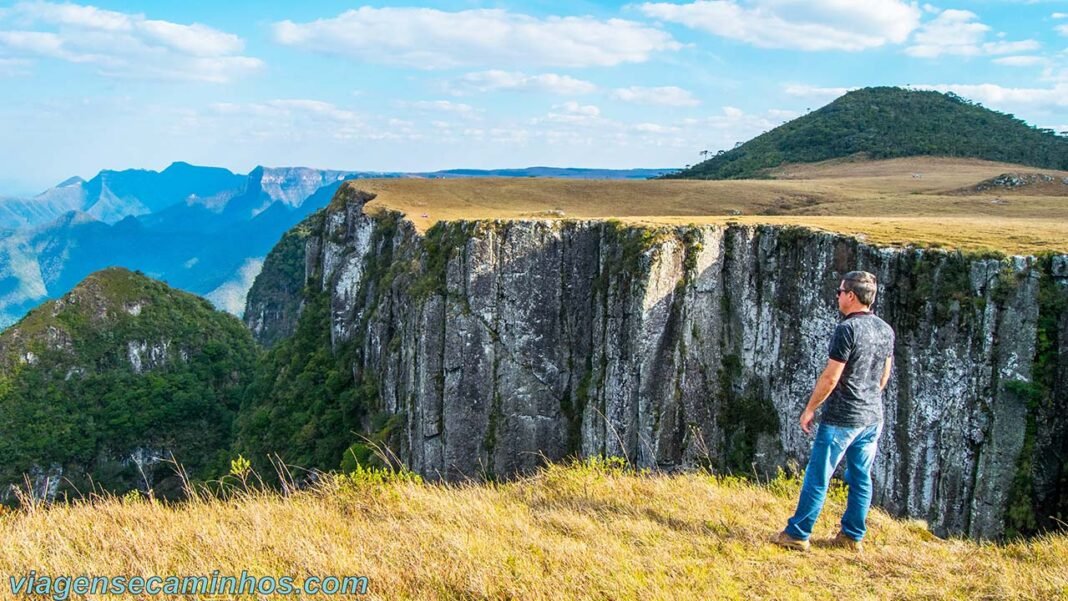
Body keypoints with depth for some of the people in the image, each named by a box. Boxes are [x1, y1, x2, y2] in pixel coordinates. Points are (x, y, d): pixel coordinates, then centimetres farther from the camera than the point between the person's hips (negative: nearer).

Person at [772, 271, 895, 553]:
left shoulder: (848, 329, -18)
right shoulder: (886, 330, 6)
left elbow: (831, 376, -17)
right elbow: (885, 375, 15)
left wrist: (810, 408, -8)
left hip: (841, 418, -7)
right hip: (873, 417, 8)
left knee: (817, 477, 0)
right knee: (861, 478, 13)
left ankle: (797, 534, 6)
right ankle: (852, 537, 21)